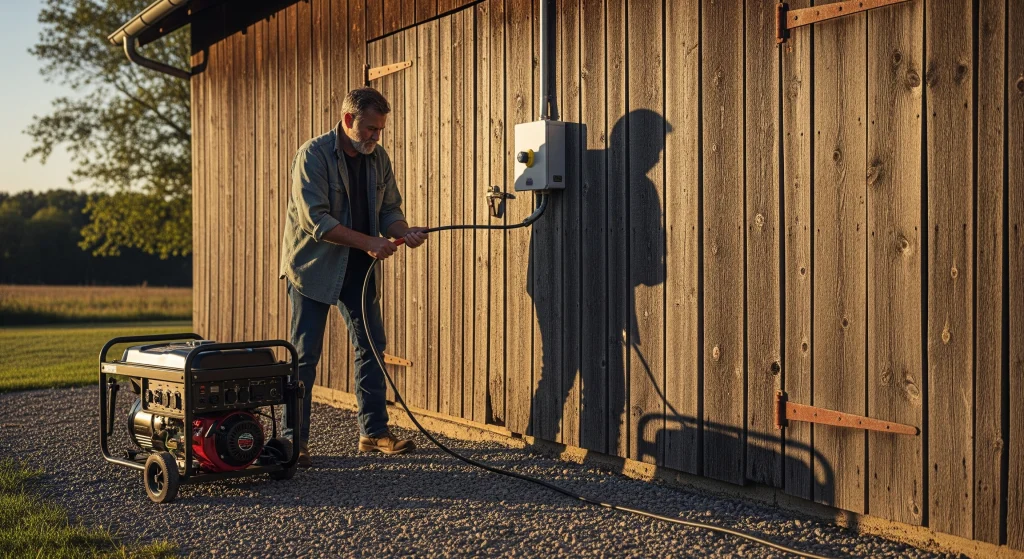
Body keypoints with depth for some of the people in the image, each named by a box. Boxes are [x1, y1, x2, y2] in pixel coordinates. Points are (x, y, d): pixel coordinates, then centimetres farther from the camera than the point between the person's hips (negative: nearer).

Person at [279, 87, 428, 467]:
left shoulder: (378, 158, 4)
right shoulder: (313, 155, -15)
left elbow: (389, 209, 8)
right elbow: (315, 219, -22)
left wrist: (404, 232, -15)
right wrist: (368, 242, -27)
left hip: (359, 269, 6)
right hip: (314, 266, -6)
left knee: (371, 346, 8)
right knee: (304, 354, -3)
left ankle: (374, 432, 18)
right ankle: (294, 440, 6)